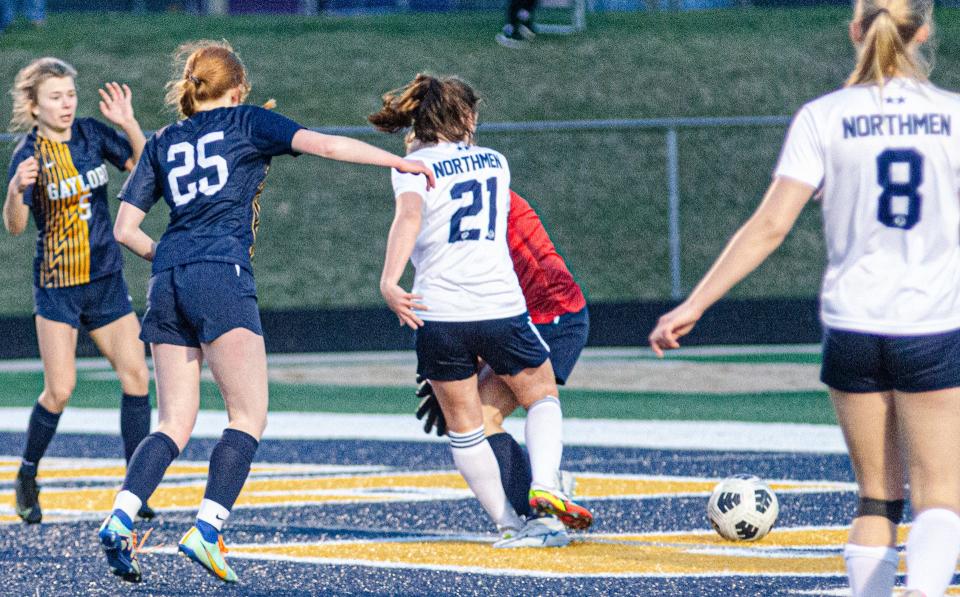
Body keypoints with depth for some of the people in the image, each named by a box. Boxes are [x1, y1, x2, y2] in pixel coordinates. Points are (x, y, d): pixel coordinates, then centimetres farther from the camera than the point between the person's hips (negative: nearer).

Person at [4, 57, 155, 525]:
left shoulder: (93, 134, 1)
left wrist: (129, 124, -13)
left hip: (106, 280, 4)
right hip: (57, 285, -4)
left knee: (135, 375, -4)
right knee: (59, 390, -8)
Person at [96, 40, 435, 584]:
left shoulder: (162, 143, 20)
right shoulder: (246, 122, 10)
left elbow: (125, 228, 16)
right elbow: (324, 145, -1)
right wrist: (399, 161, 3)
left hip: (168, 284, 5)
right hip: (221, 278, -5)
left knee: (176, 423, 8)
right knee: (249, 416, -3)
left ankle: (119, 520, -12)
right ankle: (207, 532, -18)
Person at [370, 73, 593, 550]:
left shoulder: (413, 166, 2)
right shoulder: (495, 161, 14)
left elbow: (410, 215, -19)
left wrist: (389, 280, -30)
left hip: (439, 312, -2)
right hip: (502, 308, 2)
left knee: (463, 426, 14)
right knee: (543, 397, 23)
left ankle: (509, 525, 12)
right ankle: (544, 485, -1)